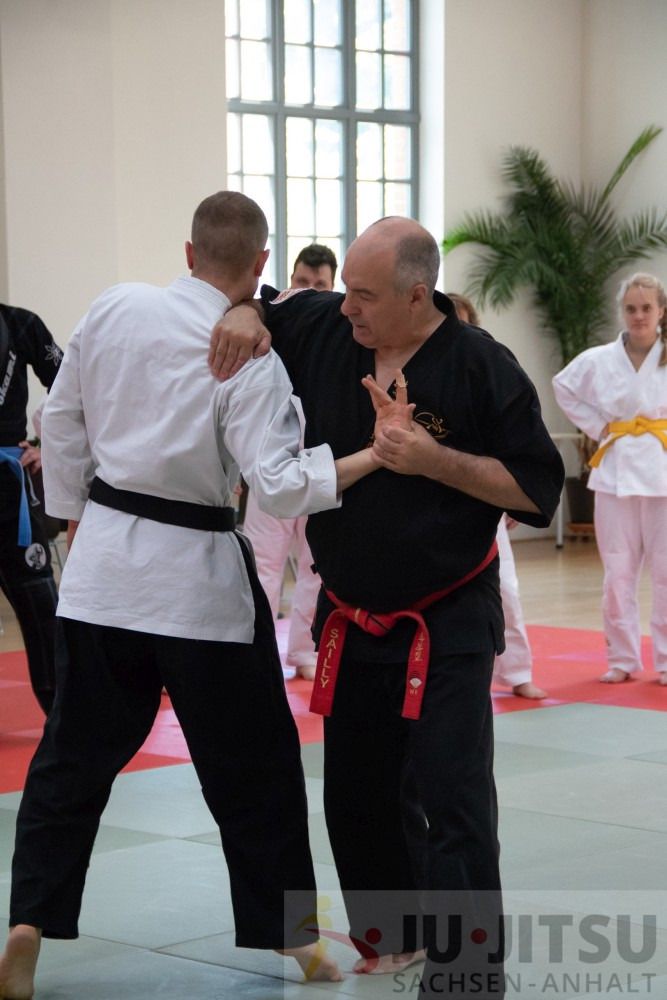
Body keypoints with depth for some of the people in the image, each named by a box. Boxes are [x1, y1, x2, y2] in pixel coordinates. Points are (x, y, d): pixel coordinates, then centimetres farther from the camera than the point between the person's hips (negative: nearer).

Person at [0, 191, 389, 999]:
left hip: (103, 561, 4)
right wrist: (378, 456, -19)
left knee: (74, 756, 13)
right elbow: (278, 484, -20)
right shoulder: (249, 358, -15)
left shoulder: (114, 307, -2)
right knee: (254, 770, 9)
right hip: (195, 575, -4)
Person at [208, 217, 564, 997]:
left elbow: (537, 489, -13)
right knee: (358, 790, 15)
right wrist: (244, 314, -11)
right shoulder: (323, 331, -4)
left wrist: (433, 459, -25)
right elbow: (259, 303, 14)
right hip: (351, 618, 5)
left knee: (450, 794, -10)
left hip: (446, 620, -5)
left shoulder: (481, 368, -16)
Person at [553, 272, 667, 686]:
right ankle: (623, 658, 16)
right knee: (618, 571, 6)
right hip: (617, 469, 2)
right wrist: (597, 427, 5)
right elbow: (564, 388, 16)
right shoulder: (599, 360, 0)